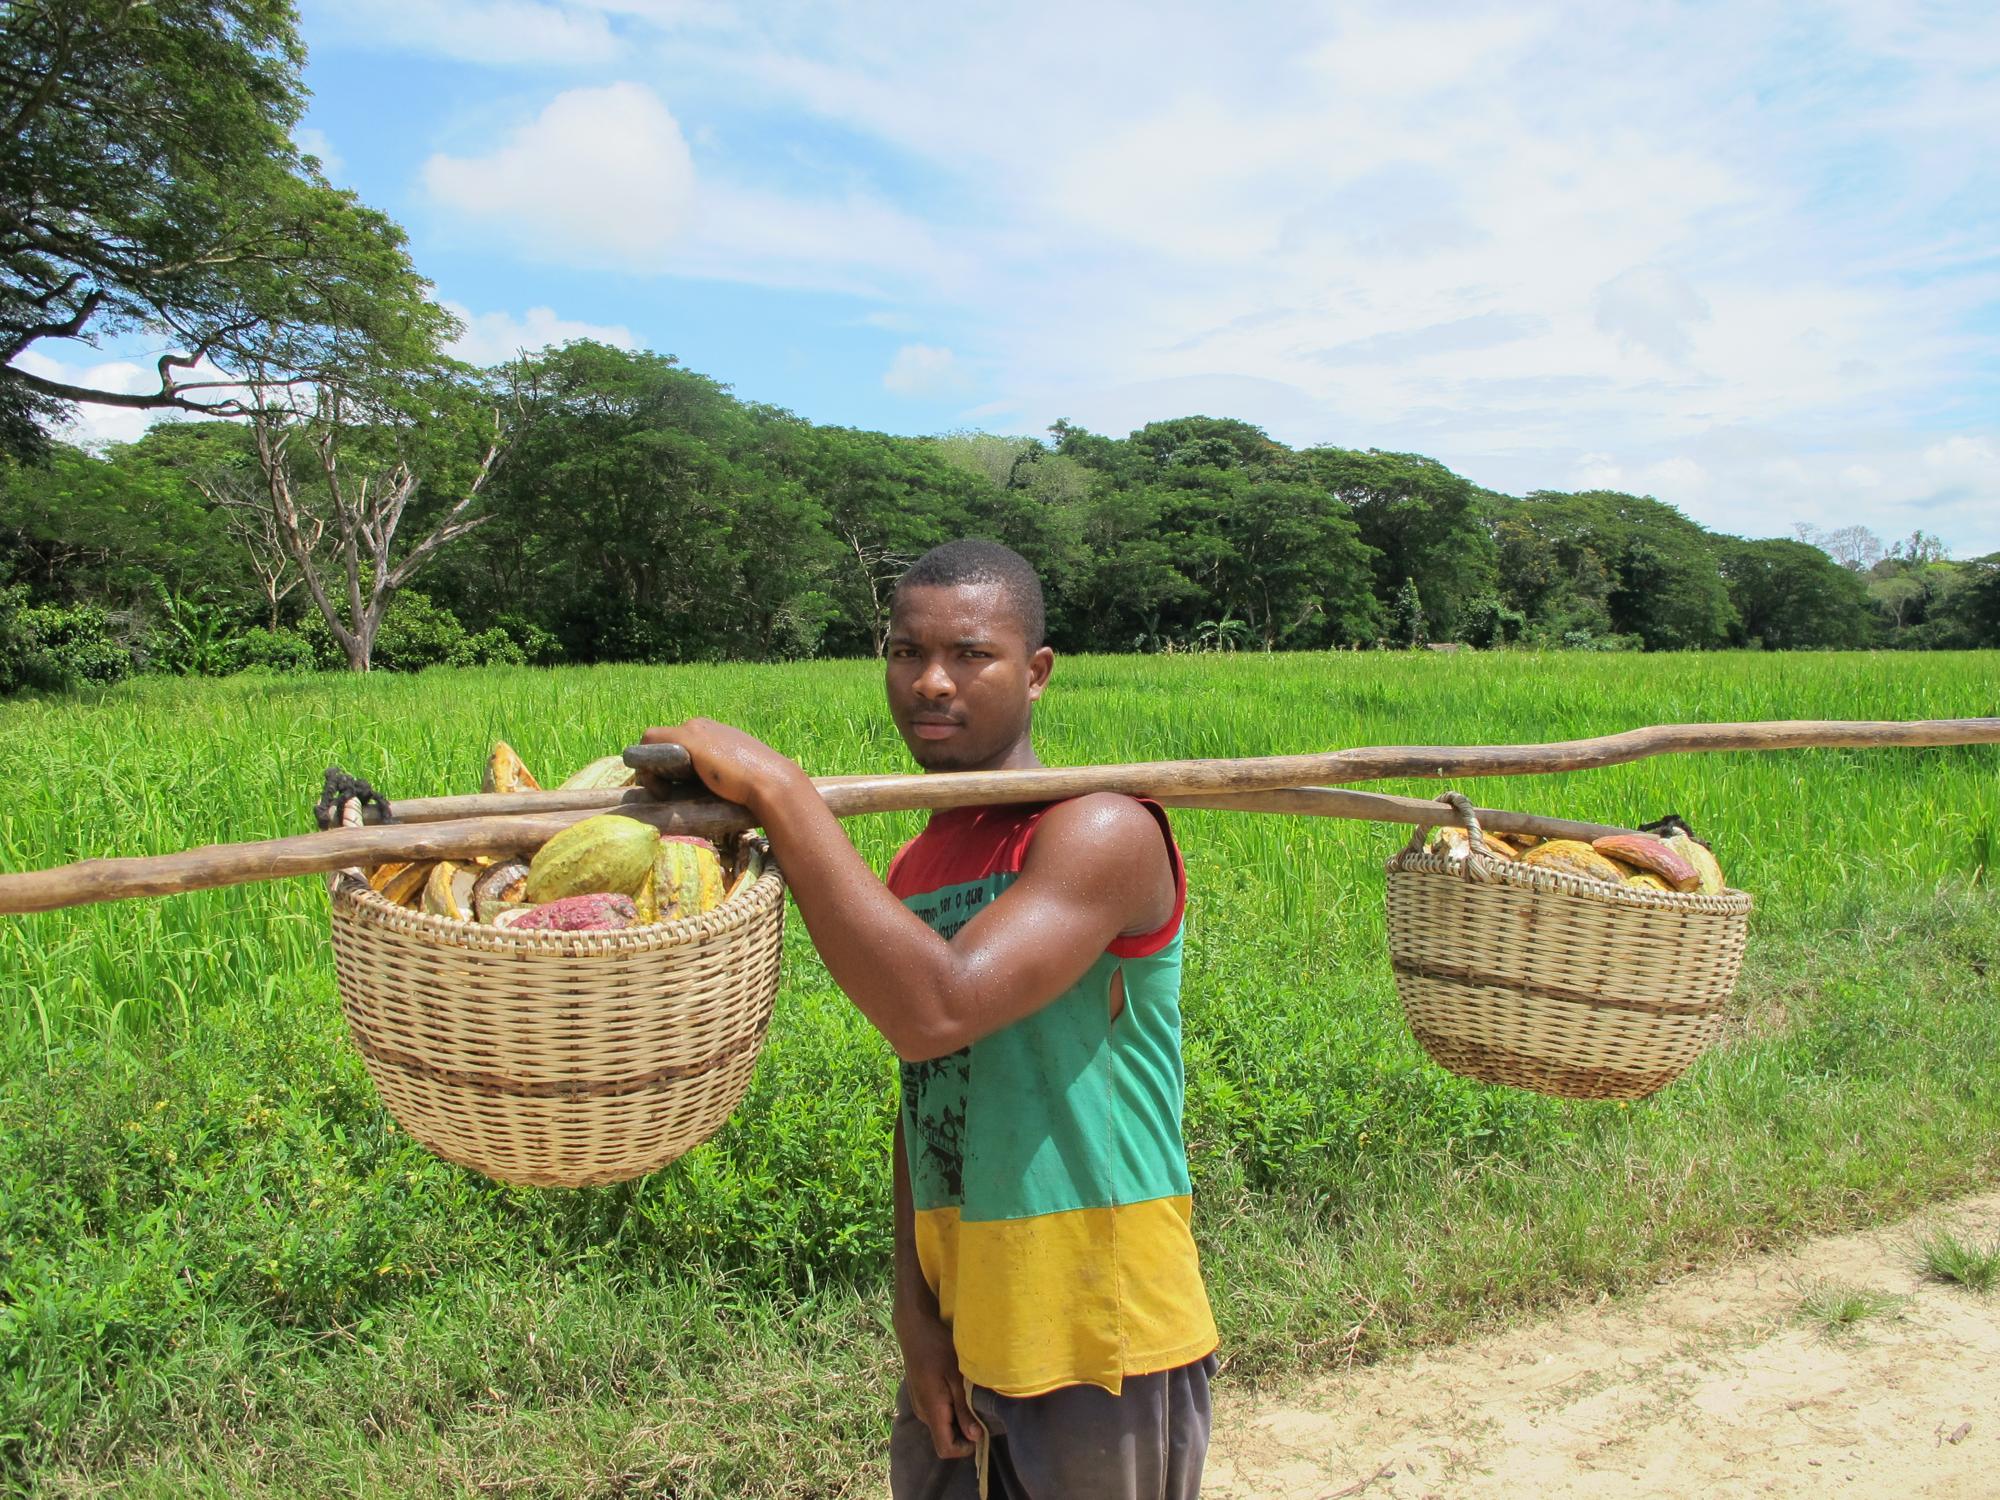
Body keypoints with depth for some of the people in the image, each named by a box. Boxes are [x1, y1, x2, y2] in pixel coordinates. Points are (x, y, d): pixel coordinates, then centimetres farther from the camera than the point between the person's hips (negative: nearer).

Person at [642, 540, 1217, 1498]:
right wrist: (914, 1309, 2)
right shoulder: (912, 870, 6)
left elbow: (936, 1011, -32)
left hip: (1101, 1347, -6)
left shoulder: (1102, 831, -18)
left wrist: (775, 787, -28)